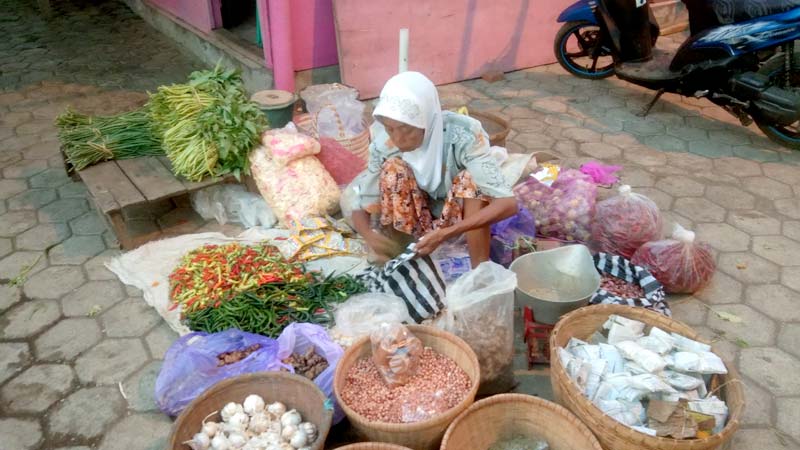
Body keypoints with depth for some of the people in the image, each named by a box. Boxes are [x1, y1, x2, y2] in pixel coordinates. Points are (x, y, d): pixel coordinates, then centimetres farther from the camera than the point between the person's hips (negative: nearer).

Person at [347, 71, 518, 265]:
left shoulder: (462, 135, -30)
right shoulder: (384, 144, -21)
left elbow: (508, 203, -38)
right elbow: (360, 208, -14)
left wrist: (446, 233, -46)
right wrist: (370, 235, -38)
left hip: (462, 220, -2)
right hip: (416, 223, 2)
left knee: (471, 178, -33)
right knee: (393, 169, -26)